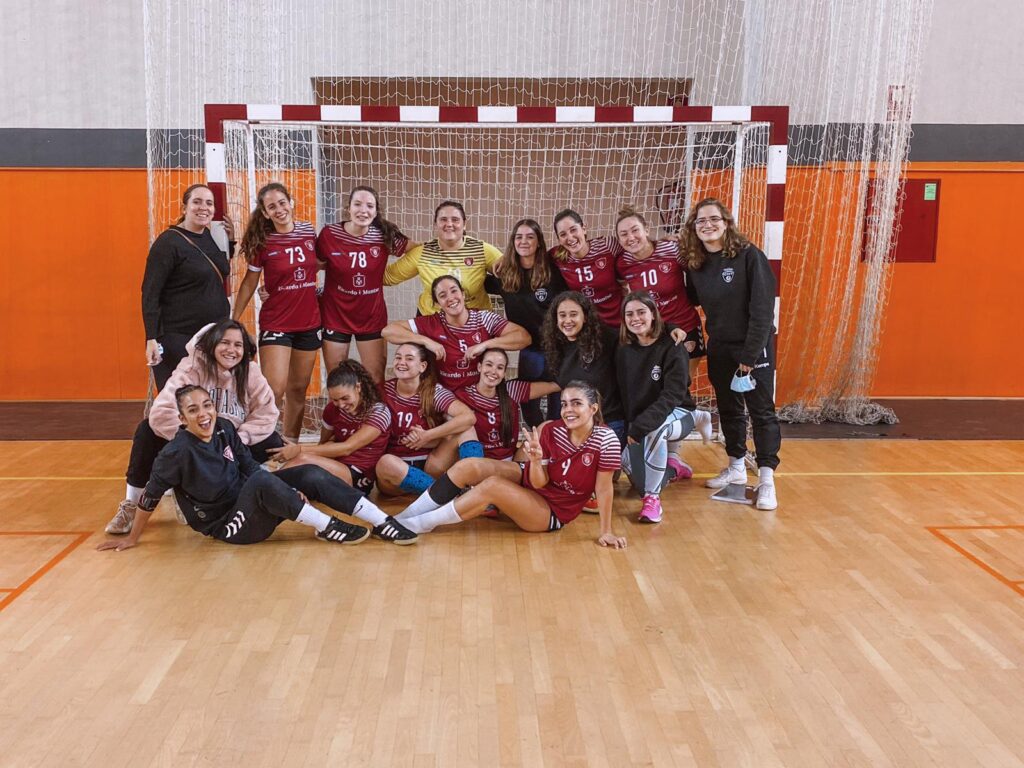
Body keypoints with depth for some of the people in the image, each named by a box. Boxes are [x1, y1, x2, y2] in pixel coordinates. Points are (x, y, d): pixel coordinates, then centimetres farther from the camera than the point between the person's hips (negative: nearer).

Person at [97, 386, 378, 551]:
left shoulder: (225, 429, -1)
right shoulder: (178, 452, -19)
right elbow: (151, 495, -10)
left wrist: (287, 494, -2)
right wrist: (133, 538, -2)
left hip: (253, 508, 7)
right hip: (228, 527, -6)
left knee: (309, 475, -12)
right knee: (261, 481, -34)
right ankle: (327, 528, -24)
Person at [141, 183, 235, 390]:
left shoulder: (210, 237, 9)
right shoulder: (168, 242, -11)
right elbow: (150, 294, -13)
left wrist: (230, 241, 10)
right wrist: (152, 339, -21)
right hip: (178, 340, -7)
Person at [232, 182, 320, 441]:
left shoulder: (309, 232, 1)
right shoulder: (263, 242, -6)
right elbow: (249, 283, 1)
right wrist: (234, 320, 2)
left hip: (309, 323, 4)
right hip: (275, 324, -3)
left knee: (298, 389, 11)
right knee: (275, 390, -13)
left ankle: (291, 442, 23)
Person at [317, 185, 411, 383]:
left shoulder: (385, 236, -9)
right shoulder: (329, 234, -12)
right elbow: (314, 266, 1)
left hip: (372, 317, 1)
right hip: (335, 316, -1)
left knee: (376, 381, 9)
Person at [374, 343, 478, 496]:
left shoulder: (435, 392, -6)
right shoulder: (384, 391, -2)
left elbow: (469, 417, -22)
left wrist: (426, 436, -23)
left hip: (429, 467, 1)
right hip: (394, 471, 0)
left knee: (463, 426, -17)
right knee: (386, 463, -36)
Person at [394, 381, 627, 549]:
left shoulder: (606, 439, -22)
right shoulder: (551, 431, -10)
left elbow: (604, 488, -17)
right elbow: (539, 482, -10)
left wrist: (606, 531, -17)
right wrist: (536, 460, -31)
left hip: (551, 512, -5)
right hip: (528, 481, 5)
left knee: (492, 485, -29)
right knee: (467, 466, -15)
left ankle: (416, 525, -18)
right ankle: (402, 518, -8)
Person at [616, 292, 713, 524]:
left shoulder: (672, 347, -16)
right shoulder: (624, 351, -1)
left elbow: (673, 395, -24)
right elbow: (624, 395, 3)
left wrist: (641, 426, -33)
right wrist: (630, 428, -10)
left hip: (676, 413, -5)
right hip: (637, 423, 5)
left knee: (654, 428, -41)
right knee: (641, 484, -6)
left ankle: (653, 497, -28)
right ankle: (673, 466, 29)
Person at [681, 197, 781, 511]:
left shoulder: (748, 255, -15)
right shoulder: (694, 264, 1)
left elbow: (762, 308, -17)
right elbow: (691, 303, 13)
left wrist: (750, 355, -20)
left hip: (754, 347, -5)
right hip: (719, 348, 5)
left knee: (762, 411, -1)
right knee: (728, 410, 15)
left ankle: (766, 479, 6)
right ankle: (736, 467, 30)